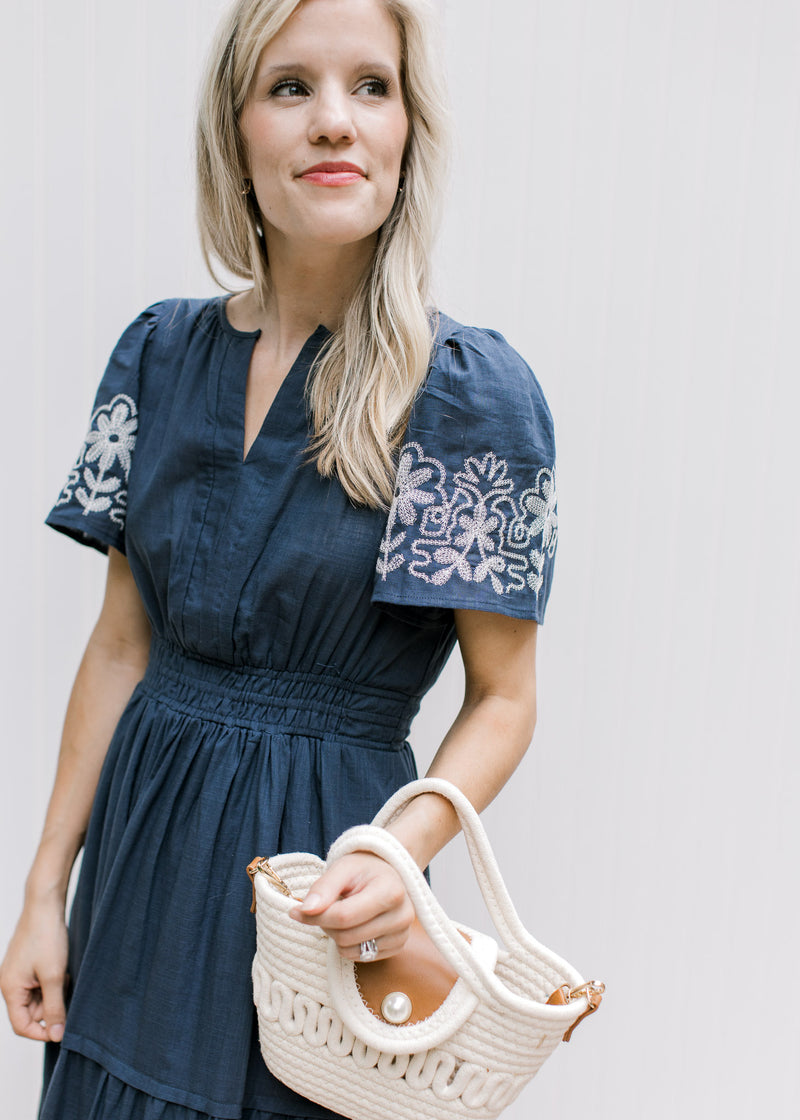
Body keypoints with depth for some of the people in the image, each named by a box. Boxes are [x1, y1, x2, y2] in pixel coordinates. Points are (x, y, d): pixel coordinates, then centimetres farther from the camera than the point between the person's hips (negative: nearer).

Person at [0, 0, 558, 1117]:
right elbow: (123, 643, 4)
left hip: (320, 860, -4)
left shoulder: (472, 390, -12)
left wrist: (402, 849, -25)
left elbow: (503, 698, -7)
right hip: (141, 841, 4)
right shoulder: (161, 351, 0)